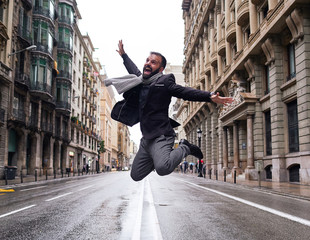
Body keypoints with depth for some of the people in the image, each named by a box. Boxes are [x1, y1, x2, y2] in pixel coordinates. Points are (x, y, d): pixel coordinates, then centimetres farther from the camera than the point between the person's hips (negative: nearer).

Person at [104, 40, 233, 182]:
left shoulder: (164, 82, -6)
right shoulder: (140, 81, 14)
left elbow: (186, 92, -16)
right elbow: (134, 71, 34)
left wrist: (210, 97, -29)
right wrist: (123, 55, 46)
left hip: (161, 137, -8)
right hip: (146, 139, 8)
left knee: (163, 168, -34)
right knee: (136, 175, 14)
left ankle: (184, 148, -4)